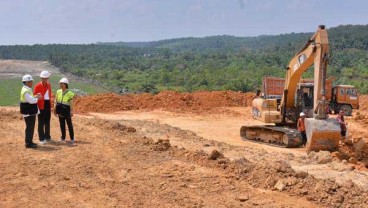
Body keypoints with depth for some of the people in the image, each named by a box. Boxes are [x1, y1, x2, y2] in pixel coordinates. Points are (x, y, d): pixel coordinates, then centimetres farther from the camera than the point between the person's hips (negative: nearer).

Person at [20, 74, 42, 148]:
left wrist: (36, 96, 4)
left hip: (31, 112, 10)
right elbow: (31, 100, -25)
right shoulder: (25, 91, -20)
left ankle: (30, 142, 25)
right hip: (28, 112, -10)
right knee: (29, 127, -5)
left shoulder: (28, 89, 13)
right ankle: (28, 143, 1)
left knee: (31, 127, 16)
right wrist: (37, 98, -10)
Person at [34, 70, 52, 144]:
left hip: (48, 104, 6)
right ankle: (41, 139, 3)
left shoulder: (49, 85, 9)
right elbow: (34, 96, -10)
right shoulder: (38, 86, -10)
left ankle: (47, 136, 27)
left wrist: (50, 104, 13)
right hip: (41, 105, -6)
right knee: (41, 122, -1)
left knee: (47, 121, 15)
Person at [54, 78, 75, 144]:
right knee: (62, 124, 11)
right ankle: (63, 137, 23)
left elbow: (71, 103, -8)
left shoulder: (69, 93, -9)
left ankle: (72, 138, 7)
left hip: (66, 110, -5)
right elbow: (56, 101, 11)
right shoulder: (58, 92, 6)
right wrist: (55, 109, 9)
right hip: (60, 110, 5)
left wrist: (71, 111, -11)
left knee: (69, 124, 1)